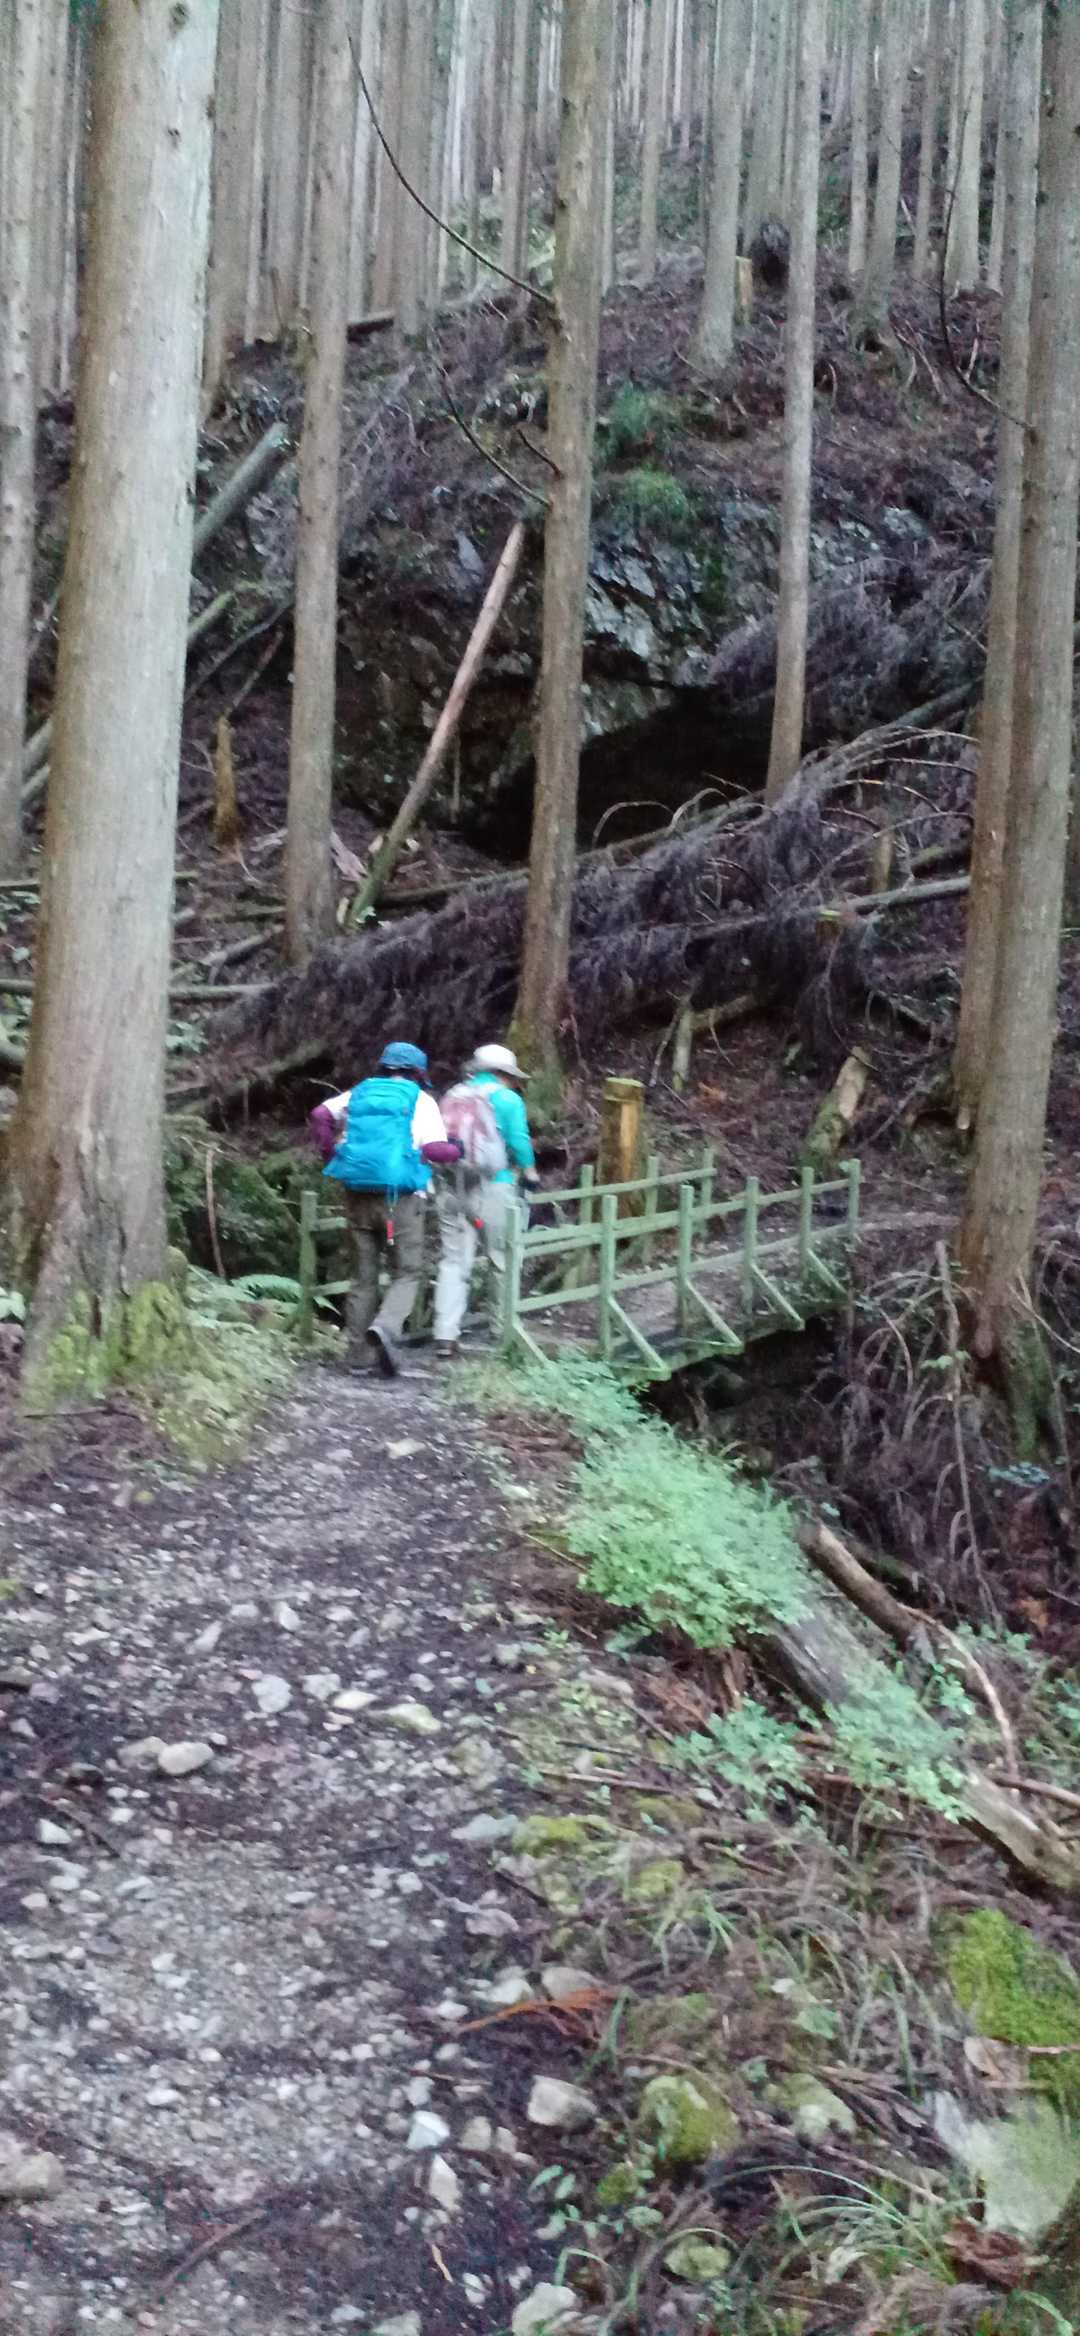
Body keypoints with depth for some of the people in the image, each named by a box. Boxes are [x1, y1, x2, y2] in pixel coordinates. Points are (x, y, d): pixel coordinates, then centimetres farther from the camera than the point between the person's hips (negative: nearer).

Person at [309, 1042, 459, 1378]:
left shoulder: (358, 1094, 14)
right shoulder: (420, 1100, 3)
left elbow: (320, 1116, 2)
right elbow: (434, 1150, -10)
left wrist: (331, 1156, 11)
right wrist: (457, 1152, 9)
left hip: (359, 1197, 4)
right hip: (401, 1199, -4)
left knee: (363, 1277, 12)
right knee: (407, 1273, 4)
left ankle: (358, 1354, 13)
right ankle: (385, 1329, -22)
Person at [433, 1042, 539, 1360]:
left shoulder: (452, 1098, 14)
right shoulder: (506, 1099, 0)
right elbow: (518, 1141, -5)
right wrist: (530, 1173, 9)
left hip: (451, 1188, 4)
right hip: (492, 1188, -4)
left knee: (453, 1262, 4)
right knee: (504, 1261, 9)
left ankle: (445, 1336, -4)